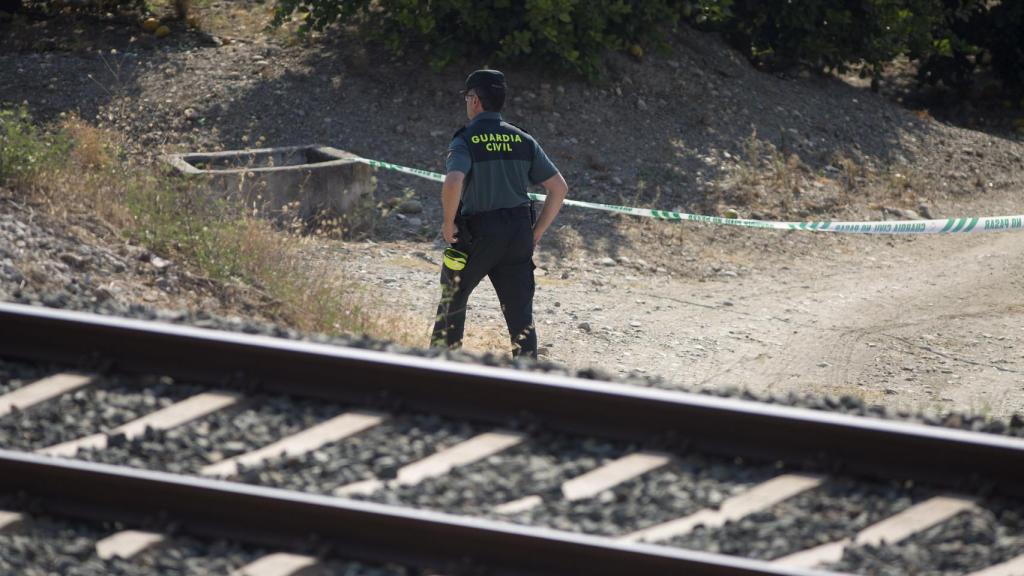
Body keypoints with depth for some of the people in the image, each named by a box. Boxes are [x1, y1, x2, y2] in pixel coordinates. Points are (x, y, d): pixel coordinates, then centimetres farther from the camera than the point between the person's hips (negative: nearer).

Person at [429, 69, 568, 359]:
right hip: (519, 234, 3)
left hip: (476, 236, -3)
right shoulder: (523, 141, 6)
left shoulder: (465, 141, -9)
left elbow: (453, 182, -29)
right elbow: (559, 188, 5)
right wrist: (536, 232, 10)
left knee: (453, 301, 20)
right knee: (521, 314, 5)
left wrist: (448, 222, -14)